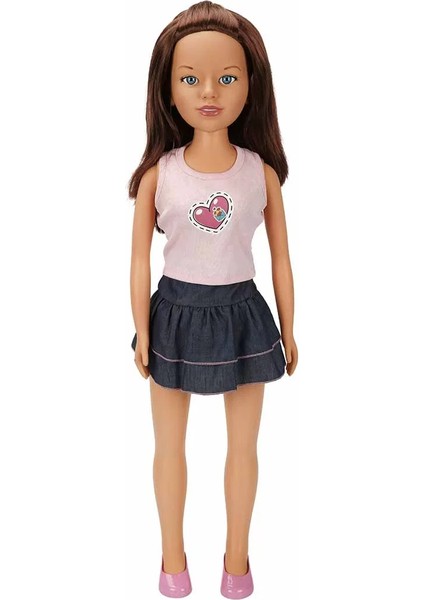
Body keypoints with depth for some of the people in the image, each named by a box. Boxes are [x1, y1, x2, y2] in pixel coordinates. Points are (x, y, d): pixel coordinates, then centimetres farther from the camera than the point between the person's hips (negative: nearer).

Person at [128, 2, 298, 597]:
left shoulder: (261, 172, -7)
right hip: (177, 315, 0)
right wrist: (141, 333, -1)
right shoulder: (159, 173, -9)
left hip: (242, 314, 1)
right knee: (170, 446, 15)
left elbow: (281, 259, 0)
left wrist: (289, 331, 4)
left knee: (243, 446, 16)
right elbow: (140, 259, -3)